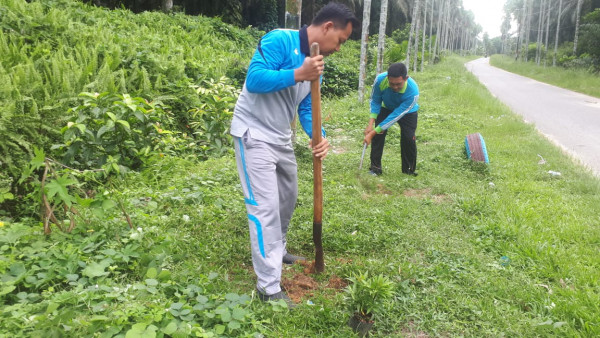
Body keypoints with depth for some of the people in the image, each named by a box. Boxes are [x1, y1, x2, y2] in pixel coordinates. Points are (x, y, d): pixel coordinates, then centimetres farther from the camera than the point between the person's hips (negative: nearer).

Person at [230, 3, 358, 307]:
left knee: (288, 196, 20)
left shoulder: (316, 62, 7)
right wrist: (297, 75, -32)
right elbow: (254, 79, -28)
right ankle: (268, 286, -2)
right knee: (265, 206, -10)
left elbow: (306, 108, 7)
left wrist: (318, 137, -11)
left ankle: (276, 250, 43)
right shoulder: (279, 40, -19)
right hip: (254, 134, -9)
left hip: (281, 137, 9)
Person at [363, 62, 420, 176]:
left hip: (407, 112, -2)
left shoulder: (413, 92, -42)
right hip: (386, 108, 2)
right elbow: (375, 101, -17)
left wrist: (372, 133, -38)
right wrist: (371, 124, -28)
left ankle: (409, 170, 6)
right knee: (377, 135, -11)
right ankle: (375, 167, 0)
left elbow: (396, 116, -38)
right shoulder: (380, 79, -36)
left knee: (408, 139, -13)